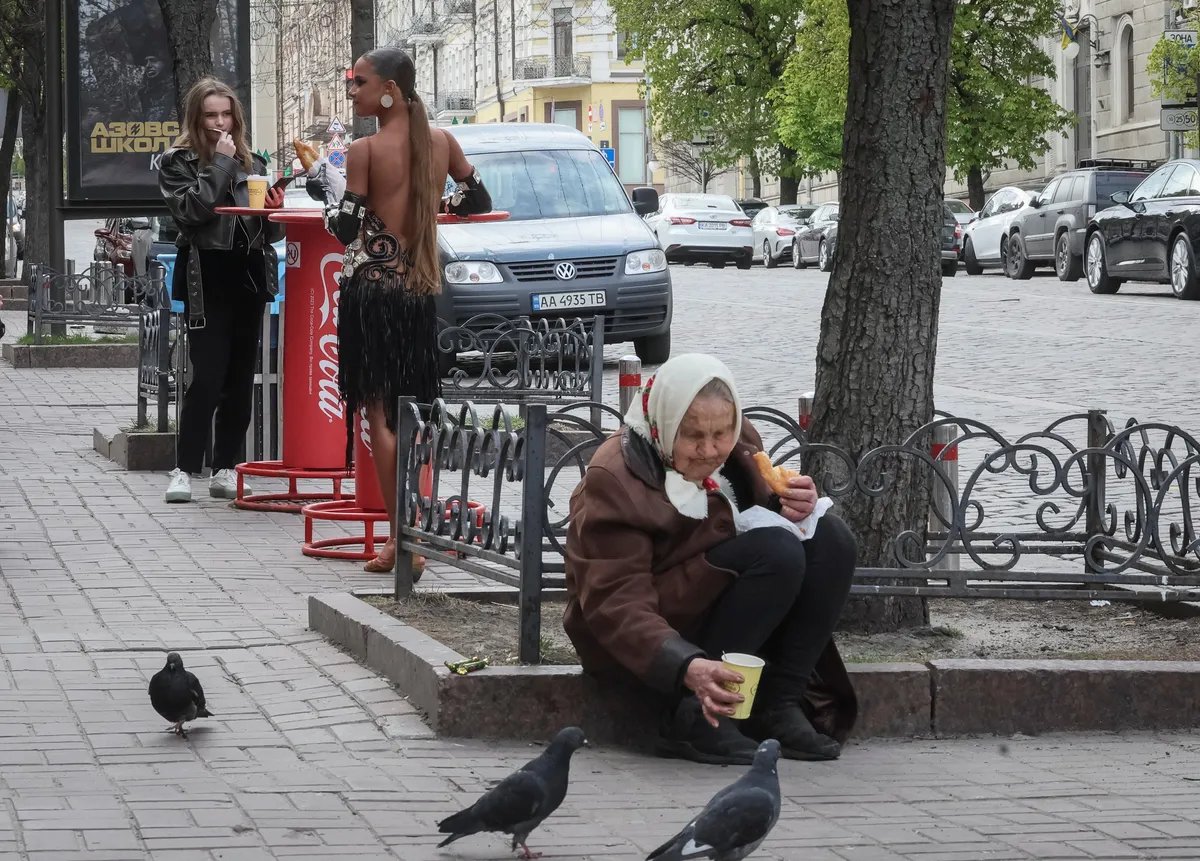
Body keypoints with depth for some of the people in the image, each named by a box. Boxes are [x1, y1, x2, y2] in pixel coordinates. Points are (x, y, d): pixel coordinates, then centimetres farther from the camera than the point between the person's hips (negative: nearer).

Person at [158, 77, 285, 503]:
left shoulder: (252, 162, 16)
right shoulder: (177, 162, 2)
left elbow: (272, 231, 20)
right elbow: (192, 209, -17)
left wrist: (274, 211, -2)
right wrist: (221, 163, -13)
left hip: (250, 278, 5)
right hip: (208, 281, -5)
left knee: (240, 380, 5)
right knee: (207, 378, -11)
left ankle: (225, 469, 11)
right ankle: (184, 469, -7)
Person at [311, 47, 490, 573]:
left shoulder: (365, 151, -11)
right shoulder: (441, 143, 4)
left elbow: (346, 229, -10)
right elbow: (479, 202, 15)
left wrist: (327, 192, 7)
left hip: (372, 288, -5)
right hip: (421, 289, 5)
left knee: (379, 414, -2)